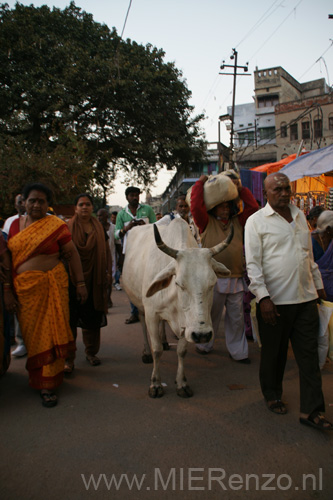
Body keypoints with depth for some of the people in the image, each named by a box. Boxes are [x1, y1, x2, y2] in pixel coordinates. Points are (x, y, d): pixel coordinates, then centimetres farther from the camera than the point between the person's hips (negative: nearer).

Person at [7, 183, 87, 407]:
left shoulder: (56, 225, -3)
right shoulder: (16, 225, 9)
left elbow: (73, 253, -1)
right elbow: (9, 256, 12)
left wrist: (80, 283, -4)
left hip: (50, 286, -3)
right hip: (23, 288, 4)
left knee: (50, 333, 0)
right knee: (31, 334, 10)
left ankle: (47, 385, 11)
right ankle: (36, 376, 28)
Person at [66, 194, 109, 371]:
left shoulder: (99, 228, 11)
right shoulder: (68, 227, 3)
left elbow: (105, 252, 15)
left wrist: (106, 273, 10)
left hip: (94, 279, 3)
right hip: (72, 278, -3)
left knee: (92, 318, 9)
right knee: (70, 318, -3)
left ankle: (91, 352, 25)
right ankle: (68, 358, 3)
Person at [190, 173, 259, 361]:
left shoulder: (238, 222, 15)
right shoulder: (207, 222, 4)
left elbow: (253, 207, 11)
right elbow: (196, 206, -9)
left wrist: (241, 188, 12)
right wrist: (200, 183, 2)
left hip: (236, 279, 3)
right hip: (213, 279, -3)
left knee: (236, 317, 8)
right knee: (211, 315, 10)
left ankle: (237, 351, 19)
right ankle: (205, 345, 29)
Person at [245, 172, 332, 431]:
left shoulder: (300, 216, 13)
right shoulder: (256, 221, -4)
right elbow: (253, 263, -10)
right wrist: (263, 298, -17)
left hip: (306, 298, 5)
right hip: (274, 300, -4)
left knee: (309, 354, 5)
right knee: (274, 353, 11)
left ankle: (312, 411, 14)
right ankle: (272, 395, 33)